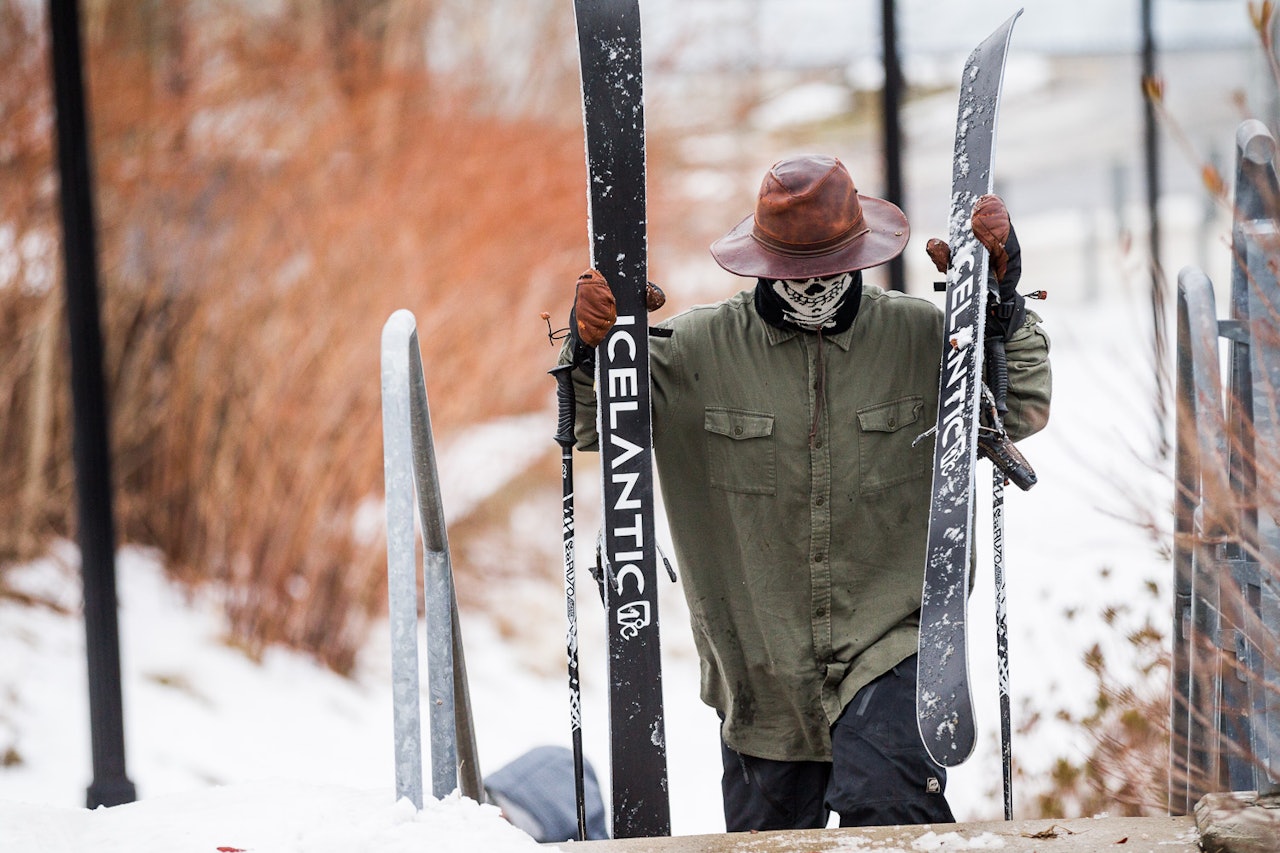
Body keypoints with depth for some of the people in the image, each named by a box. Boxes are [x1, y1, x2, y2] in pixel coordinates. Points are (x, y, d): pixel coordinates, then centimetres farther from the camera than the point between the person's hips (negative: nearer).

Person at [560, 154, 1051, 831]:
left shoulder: (921, 338, 0)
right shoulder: (700, 348, -1)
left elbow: (1018, 413, -5)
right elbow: (591, 425, 1)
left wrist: (1001, 307, -18)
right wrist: (589, 350, -19)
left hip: (888, 642, -2)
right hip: (759, 665, 2)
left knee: (883, 798, -27)